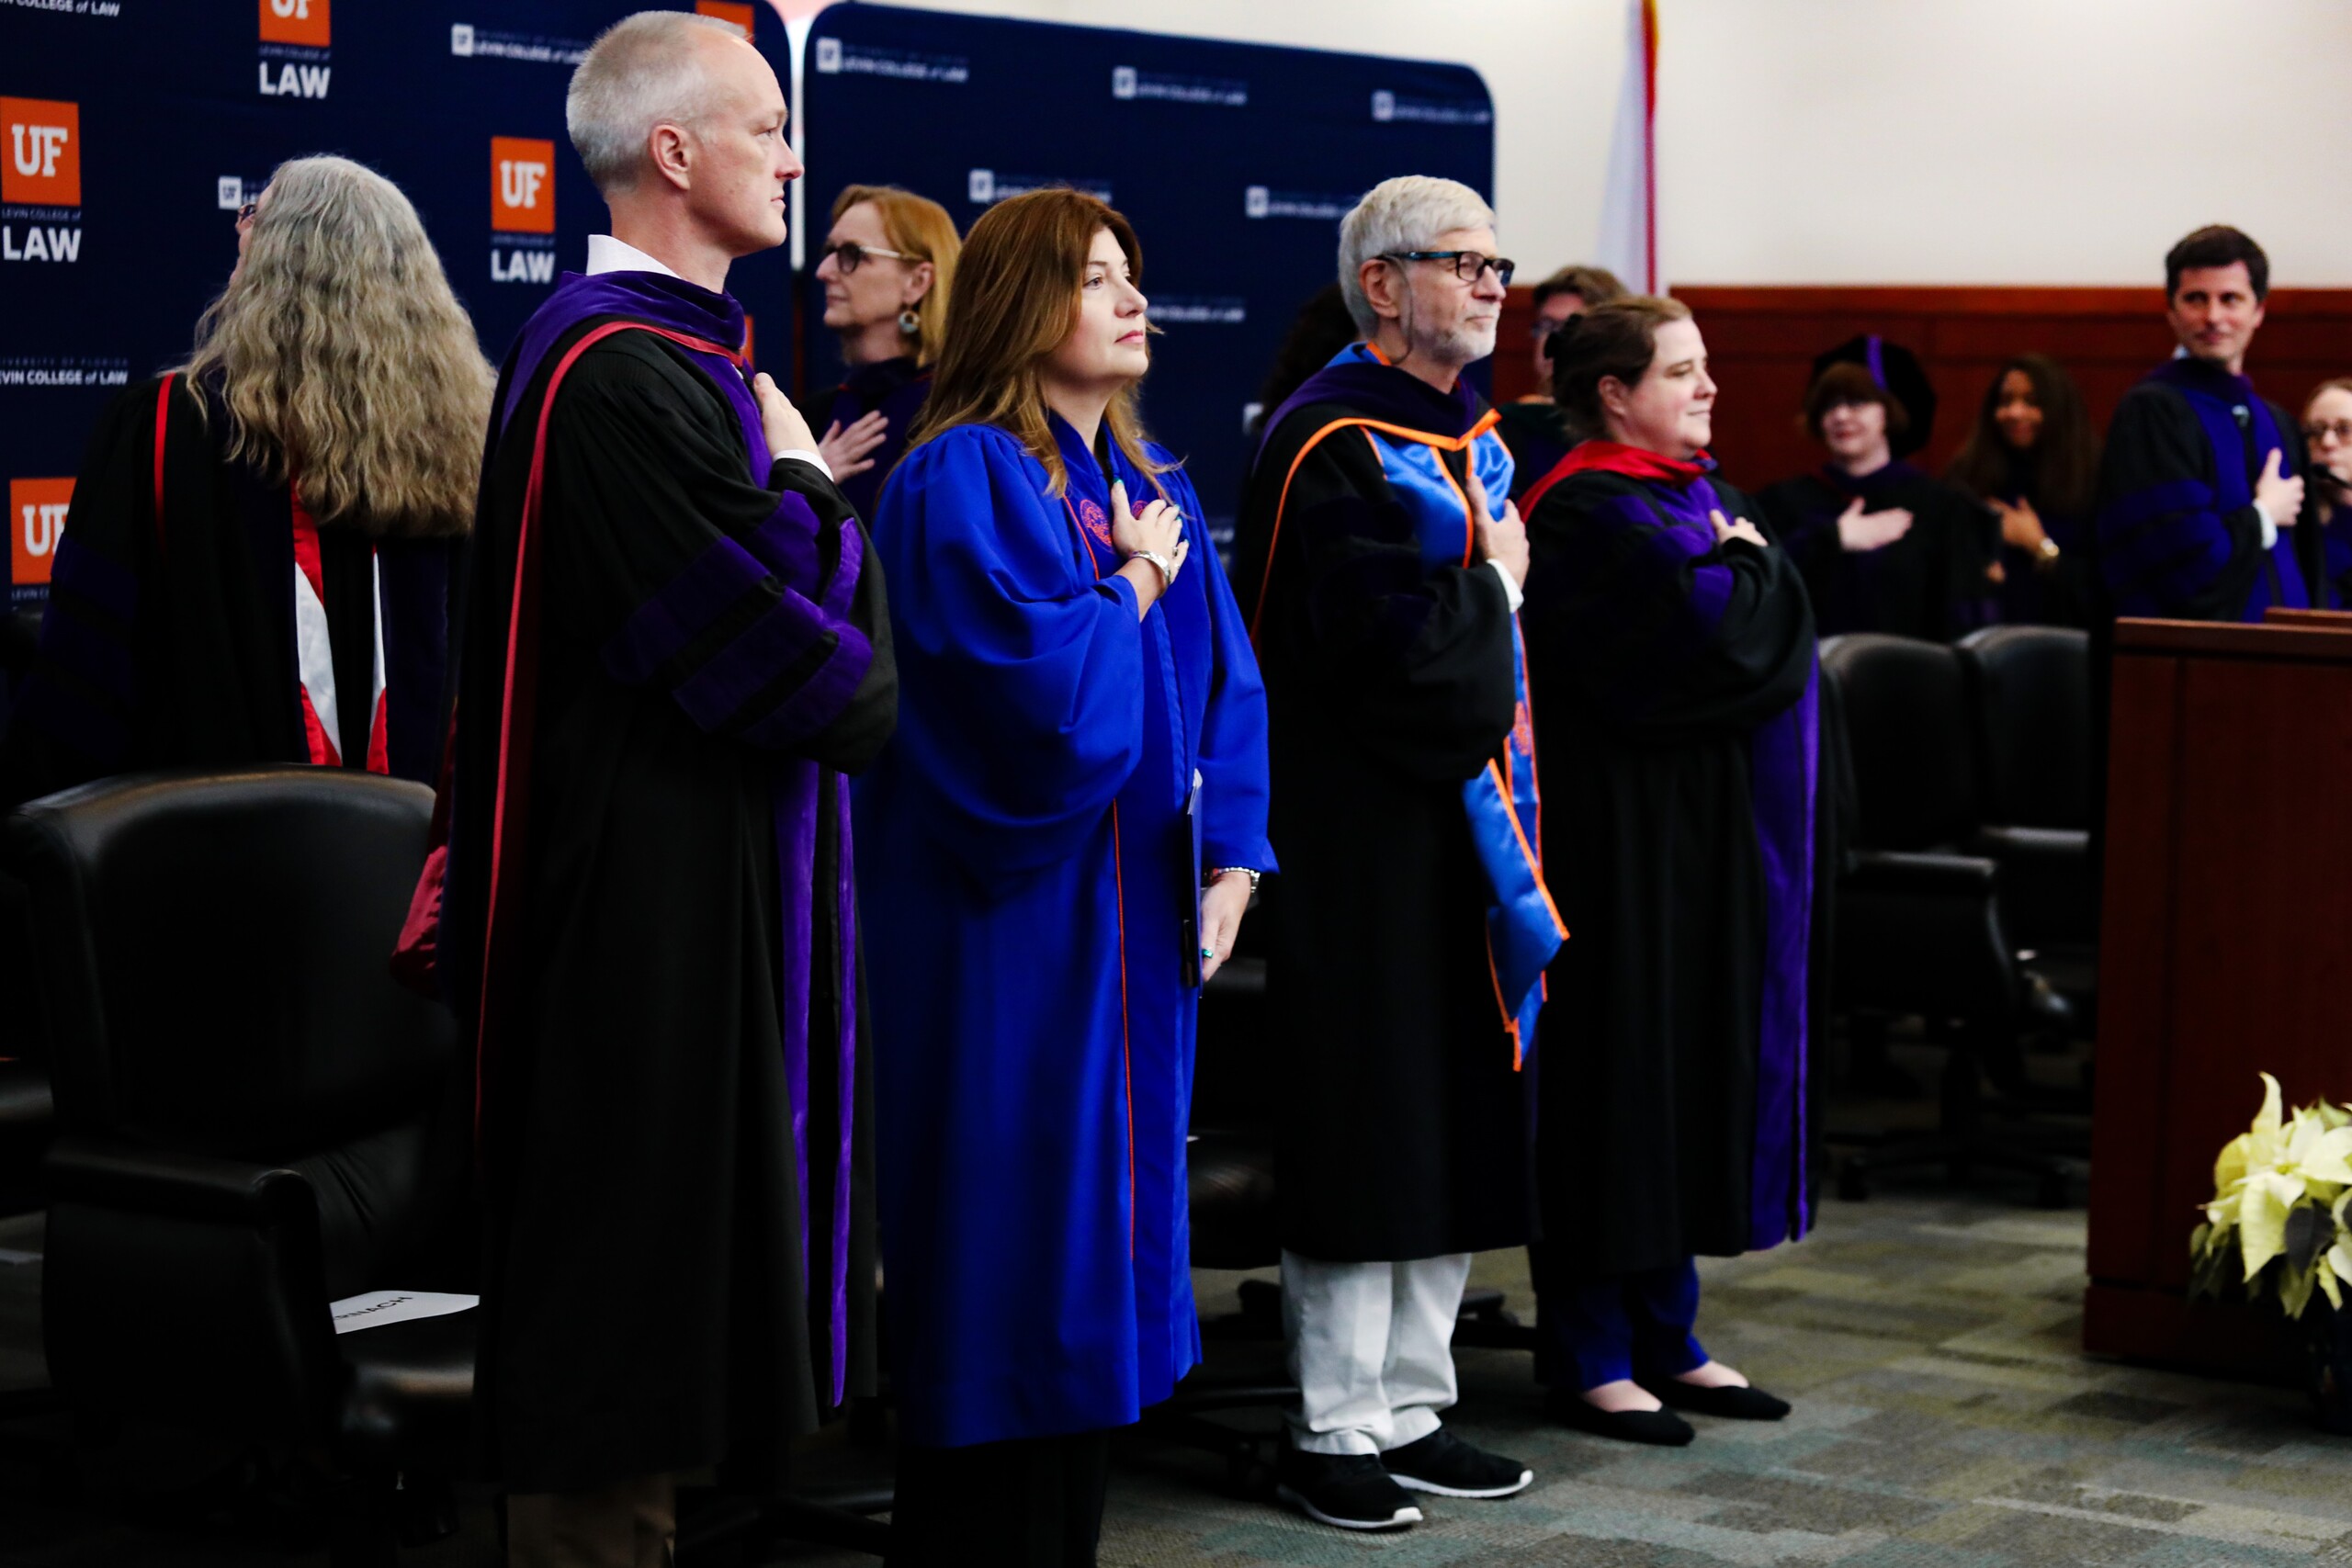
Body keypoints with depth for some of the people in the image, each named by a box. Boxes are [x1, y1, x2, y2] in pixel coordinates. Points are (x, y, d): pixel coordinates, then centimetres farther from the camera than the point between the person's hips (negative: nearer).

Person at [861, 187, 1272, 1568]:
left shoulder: (1157, 488, 15)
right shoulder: (962, 480, -11)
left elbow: (1227, 688, 14)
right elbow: (1039, 680, -22)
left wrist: (1231, 858, 2)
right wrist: (1135, 583, -7)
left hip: (1137, 924, 8)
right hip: (1012, 923, -8)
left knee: (1110, 1236, 12)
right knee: (1015, 1255, -3)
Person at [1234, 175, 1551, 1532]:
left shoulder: (1475, 437, 15)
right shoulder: (1336, 444, -13)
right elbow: (1392, 652, -23)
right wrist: (1495, 584, -7)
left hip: (1466, 823, 9)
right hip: (1366, 842, -9)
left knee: (1454, 1127, 12)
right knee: (1369, 1127, -3)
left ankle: (1410, 1407, 21)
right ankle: (1336, 1432, 7)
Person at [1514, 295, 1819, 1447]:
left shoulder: (1697, 493, 17)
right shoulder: (1593, 514, -15)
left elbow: (1780, 613, 14)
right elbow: (1714, 629, -23)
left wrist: (1744, 563, -2)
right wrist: (1747, 566, -7)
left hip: (1707, 838, 10)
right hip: (1626, 837, -10)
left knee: (1696, 1063, 12)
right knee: (1622, 1062, -5)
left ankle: (1662, 1335, 21)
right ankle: (1586, 1355, 4)